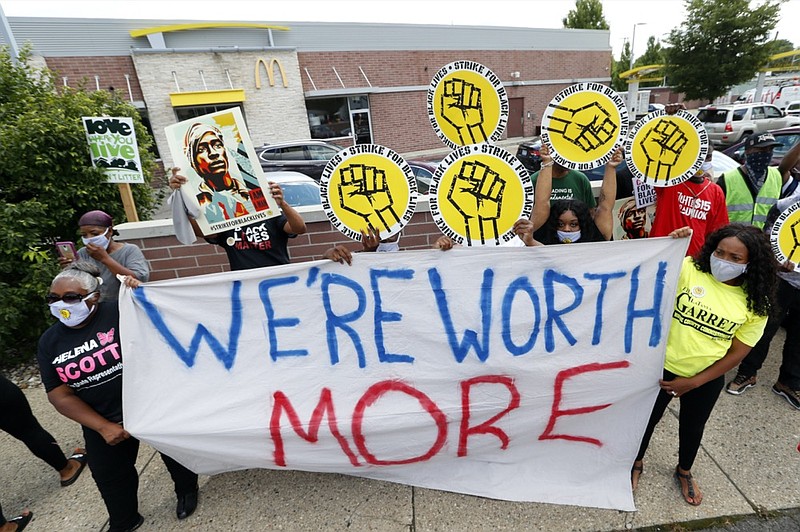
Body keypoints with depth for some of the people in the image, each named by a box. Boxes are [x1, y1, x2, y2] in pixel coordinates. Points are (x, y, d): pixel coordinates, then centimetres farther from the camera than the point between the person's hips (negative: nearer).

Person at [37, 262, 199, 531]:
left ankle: (187, 489, 46)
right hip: (103, 421, 5)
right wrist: (104, 427, -11)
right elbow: (60, 396, -4)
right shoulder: (49, 342, -4)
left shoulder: (119, 313, -19)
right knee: (110, 477, 22)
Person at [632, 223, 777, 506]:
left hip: (706, 380, 2)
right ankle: (636, 463, 45)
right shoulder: (688, 269, -15)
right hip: (663, 368, -2)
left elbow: (737, 353, -6)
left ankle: (684, 471, 54)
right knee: (647, 418, 17)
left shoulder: (755, 304, -9)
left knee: (692, 427, 25)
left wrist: (693, 381, -9)